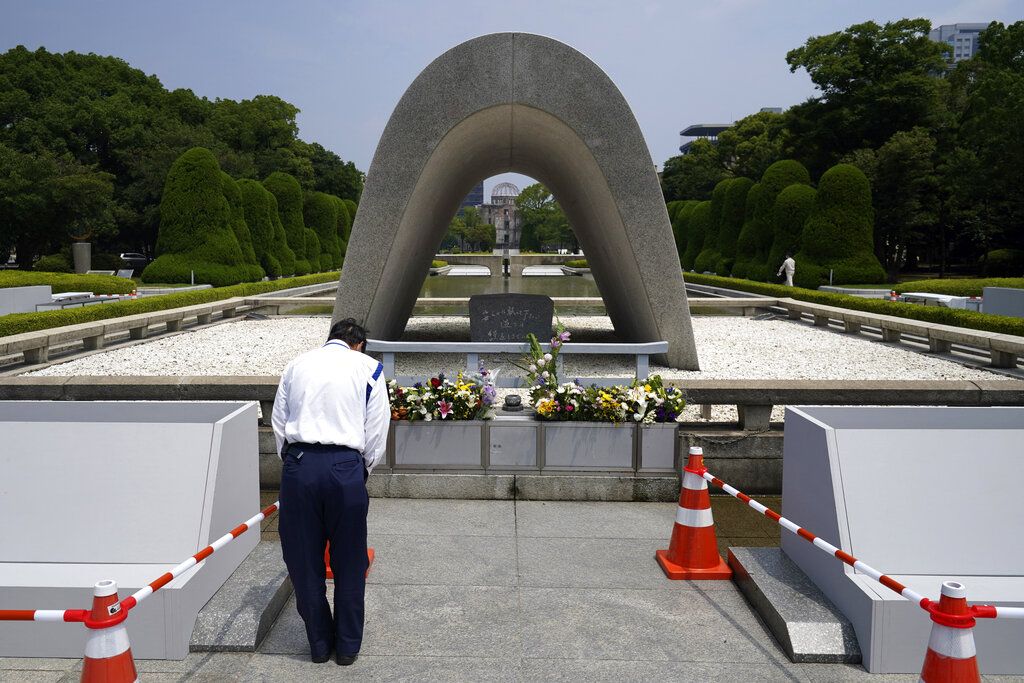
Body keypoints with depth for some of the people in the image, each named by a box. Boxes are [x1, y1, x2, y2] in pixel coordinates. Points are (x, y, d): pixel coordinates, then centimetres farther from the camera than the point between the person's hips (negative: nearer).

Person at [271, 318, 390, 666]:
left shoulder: (297, 364, 17)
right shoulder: (368, 367, 9)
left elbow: (278, 422, 16)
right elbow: (376, 432, 4)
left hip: (298, 464, 2)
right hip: (345, 466, -2)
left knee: (303, 560, 15)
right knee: (349, 563, 13)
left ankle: (319, 643, 28)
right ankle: (348, 646, 25)